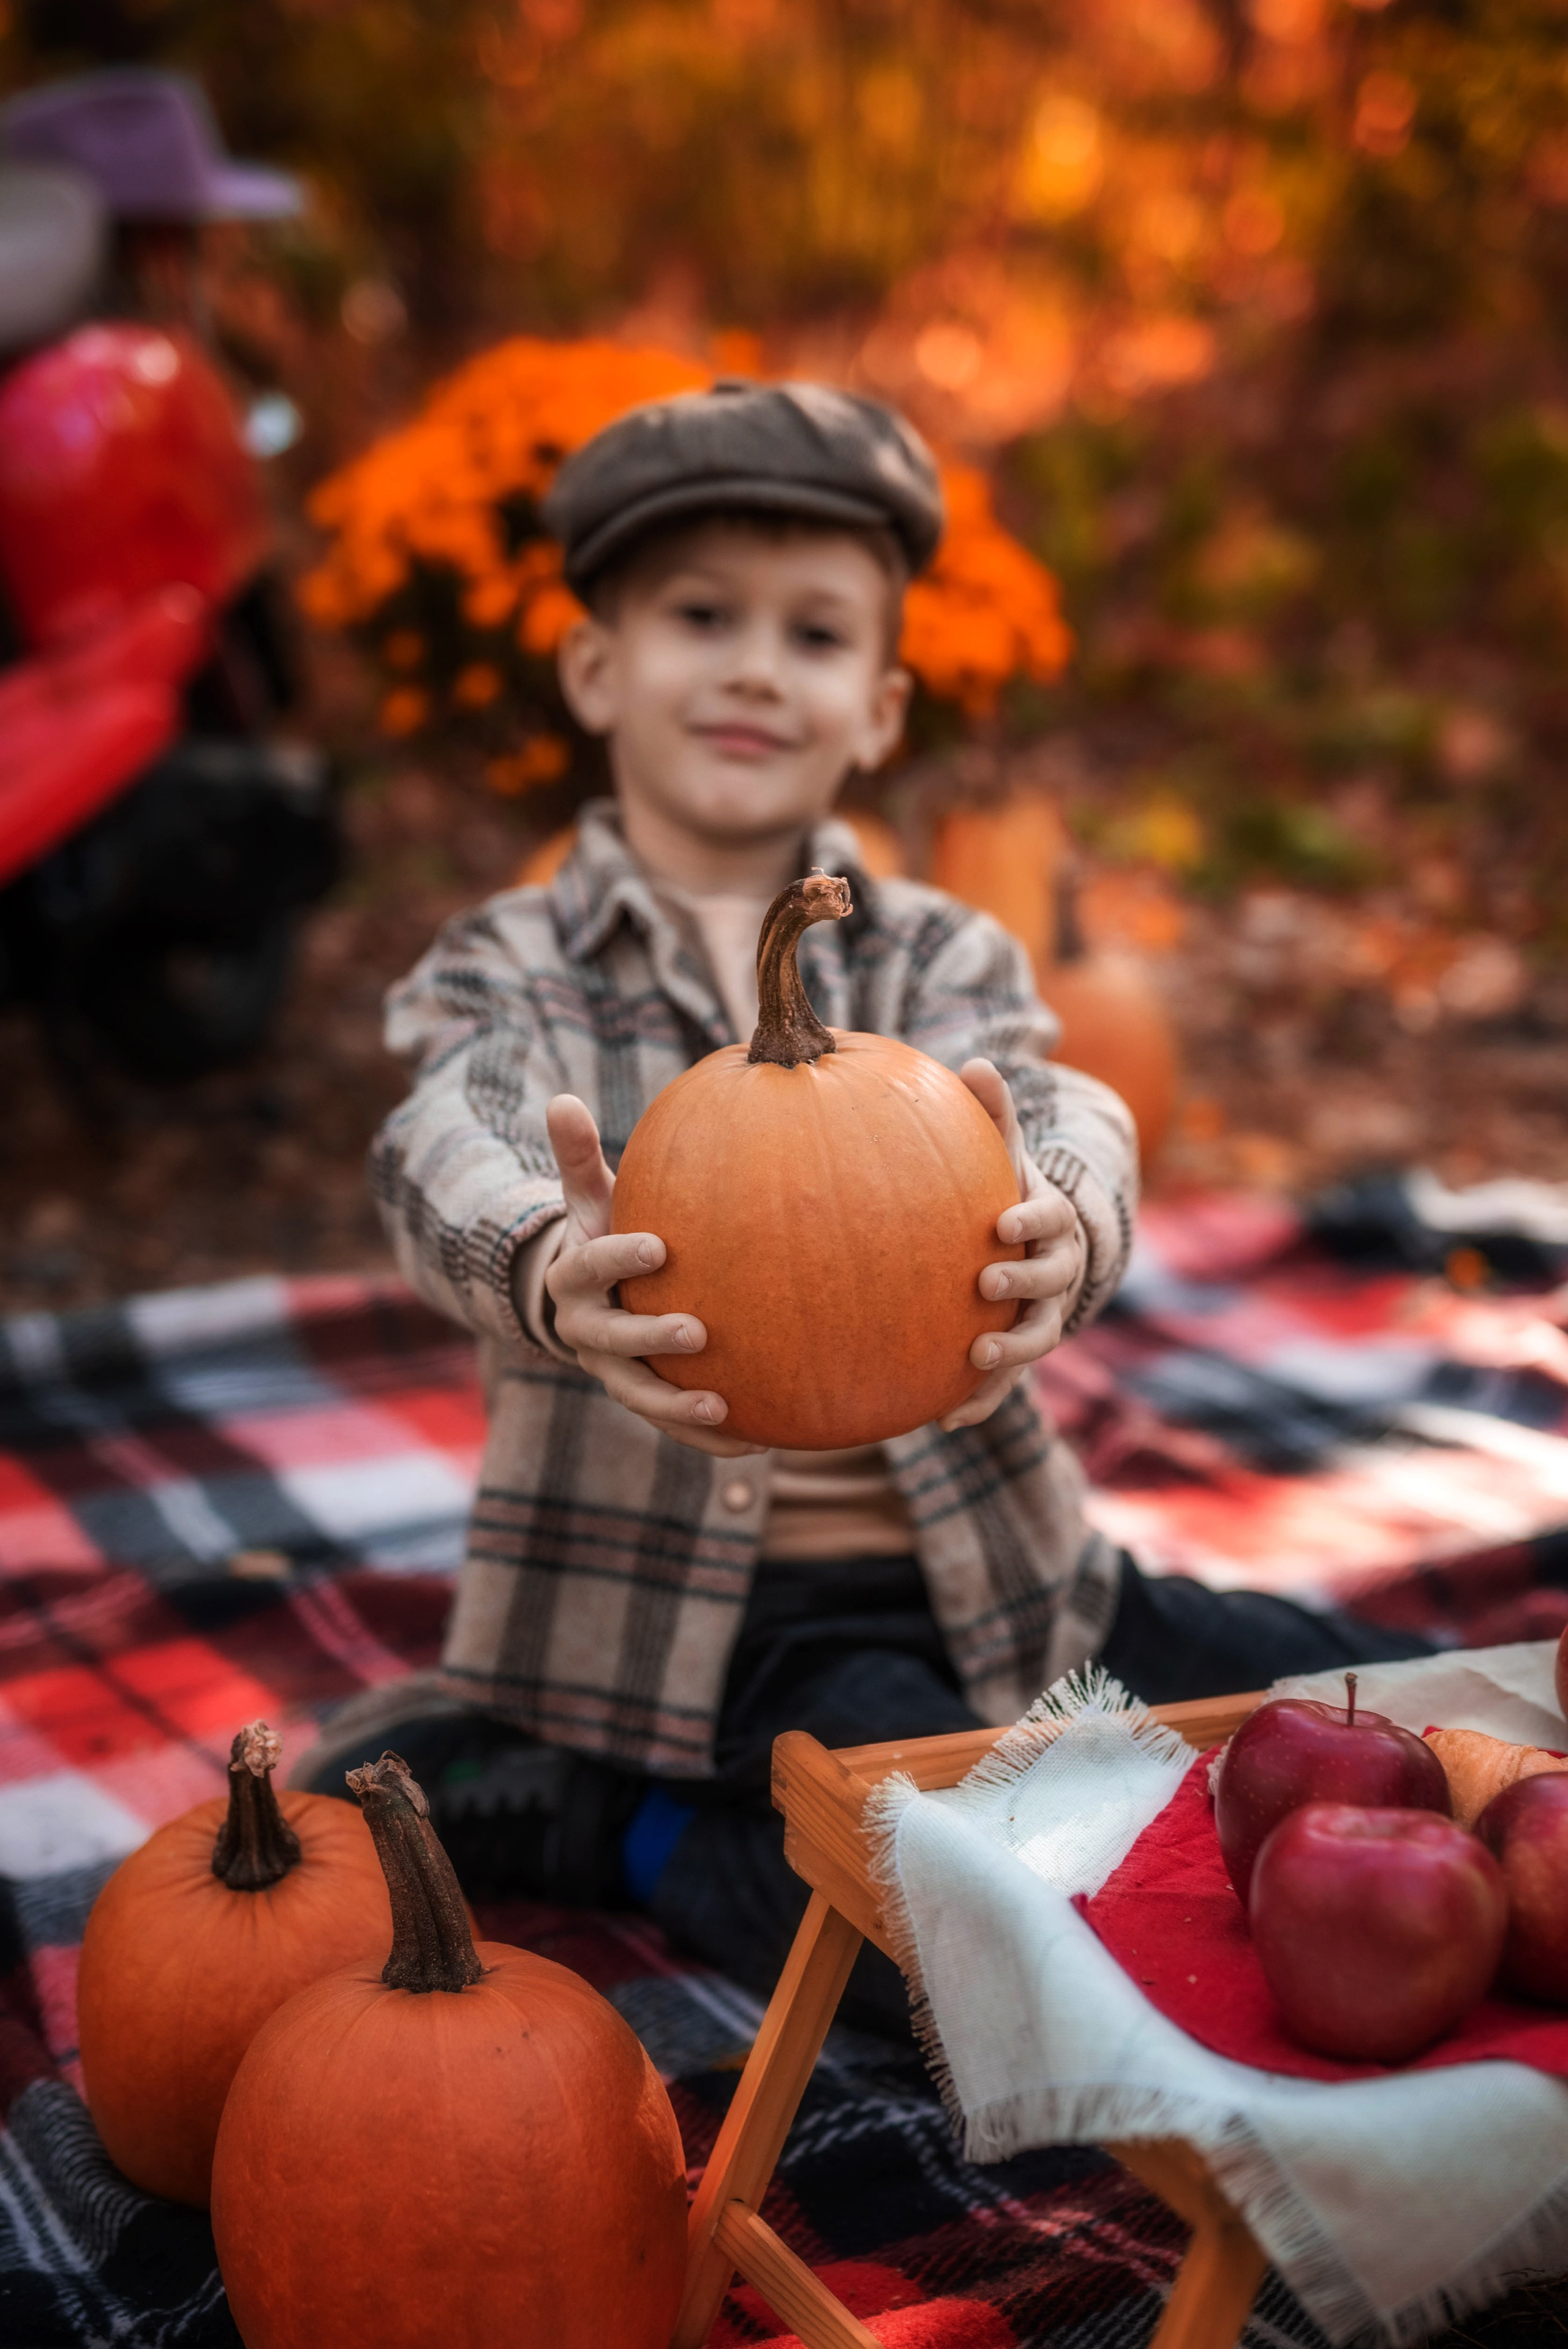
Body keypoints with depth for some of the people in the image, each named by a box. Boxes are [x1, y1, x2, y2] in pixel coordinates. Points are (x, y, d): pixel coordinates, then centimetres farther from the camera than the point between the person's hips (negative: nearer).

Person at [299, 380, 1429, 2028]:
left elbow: (1052, 1119, -15)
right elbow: (451, 1157, -21)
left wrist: (1058, 1226, -41)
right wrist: (549, 1270, -47)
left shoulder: (938, 959, 7)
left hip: (990, 1572, 5)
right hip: (691, 1617, -4)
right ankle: (658, 1839, 0)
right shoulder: (508, 973, 1)